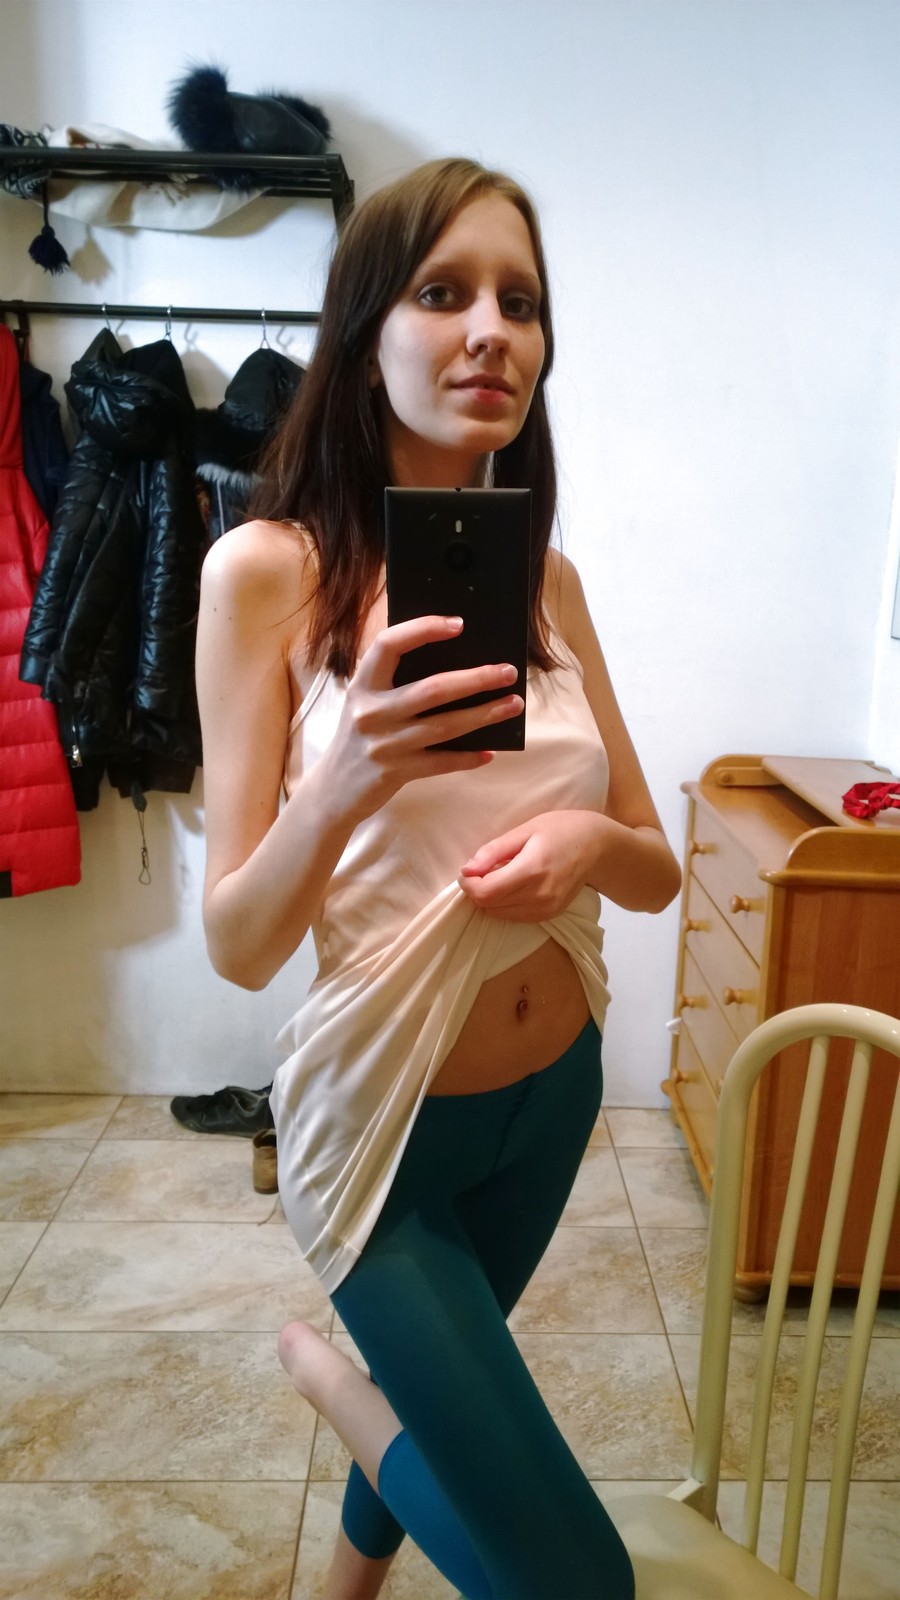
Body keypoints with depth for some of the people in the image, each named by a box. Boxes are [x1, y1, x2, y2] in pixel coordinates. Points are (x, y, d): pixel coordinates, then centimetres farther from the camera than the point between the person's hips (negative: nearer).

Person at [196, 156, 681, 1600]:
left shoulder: (548, 578, -3)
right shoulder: (269, 570, -17)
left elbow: (658, 870, 0)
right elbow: (237, 945, -18)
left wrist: (592, 840, -22)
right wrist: (345, 786, -37)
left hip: (556, 1087, 6)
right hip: (385, 1111, -5)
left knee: (446, 1395, 30)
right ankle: (331, 1376, 28)